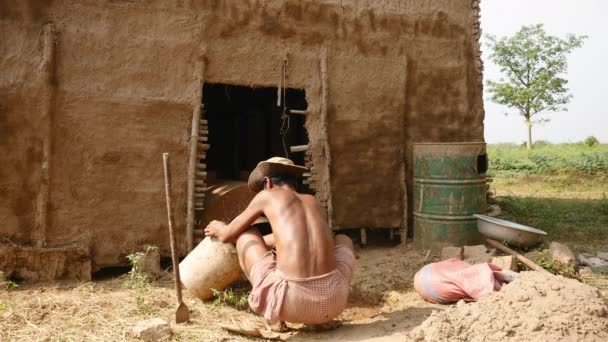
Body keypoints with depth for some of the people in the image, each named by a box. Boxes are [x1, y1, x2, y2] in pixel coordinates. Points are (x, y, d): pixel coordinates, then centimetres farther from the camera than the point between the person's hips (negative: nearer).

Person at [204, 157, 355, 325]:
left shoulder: (267, 195, 12)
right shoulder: (312, 201, 24)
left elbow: (227, 236, 23)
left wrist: (220, 229, 49)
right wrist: (261, 241, 61)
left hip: (292, 301, -3)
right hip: (332, 301, 4)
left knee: (245, 235, 23)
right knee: (343, 240, 37)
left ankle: (279, 316, 18)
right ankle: (319, 317, 21)